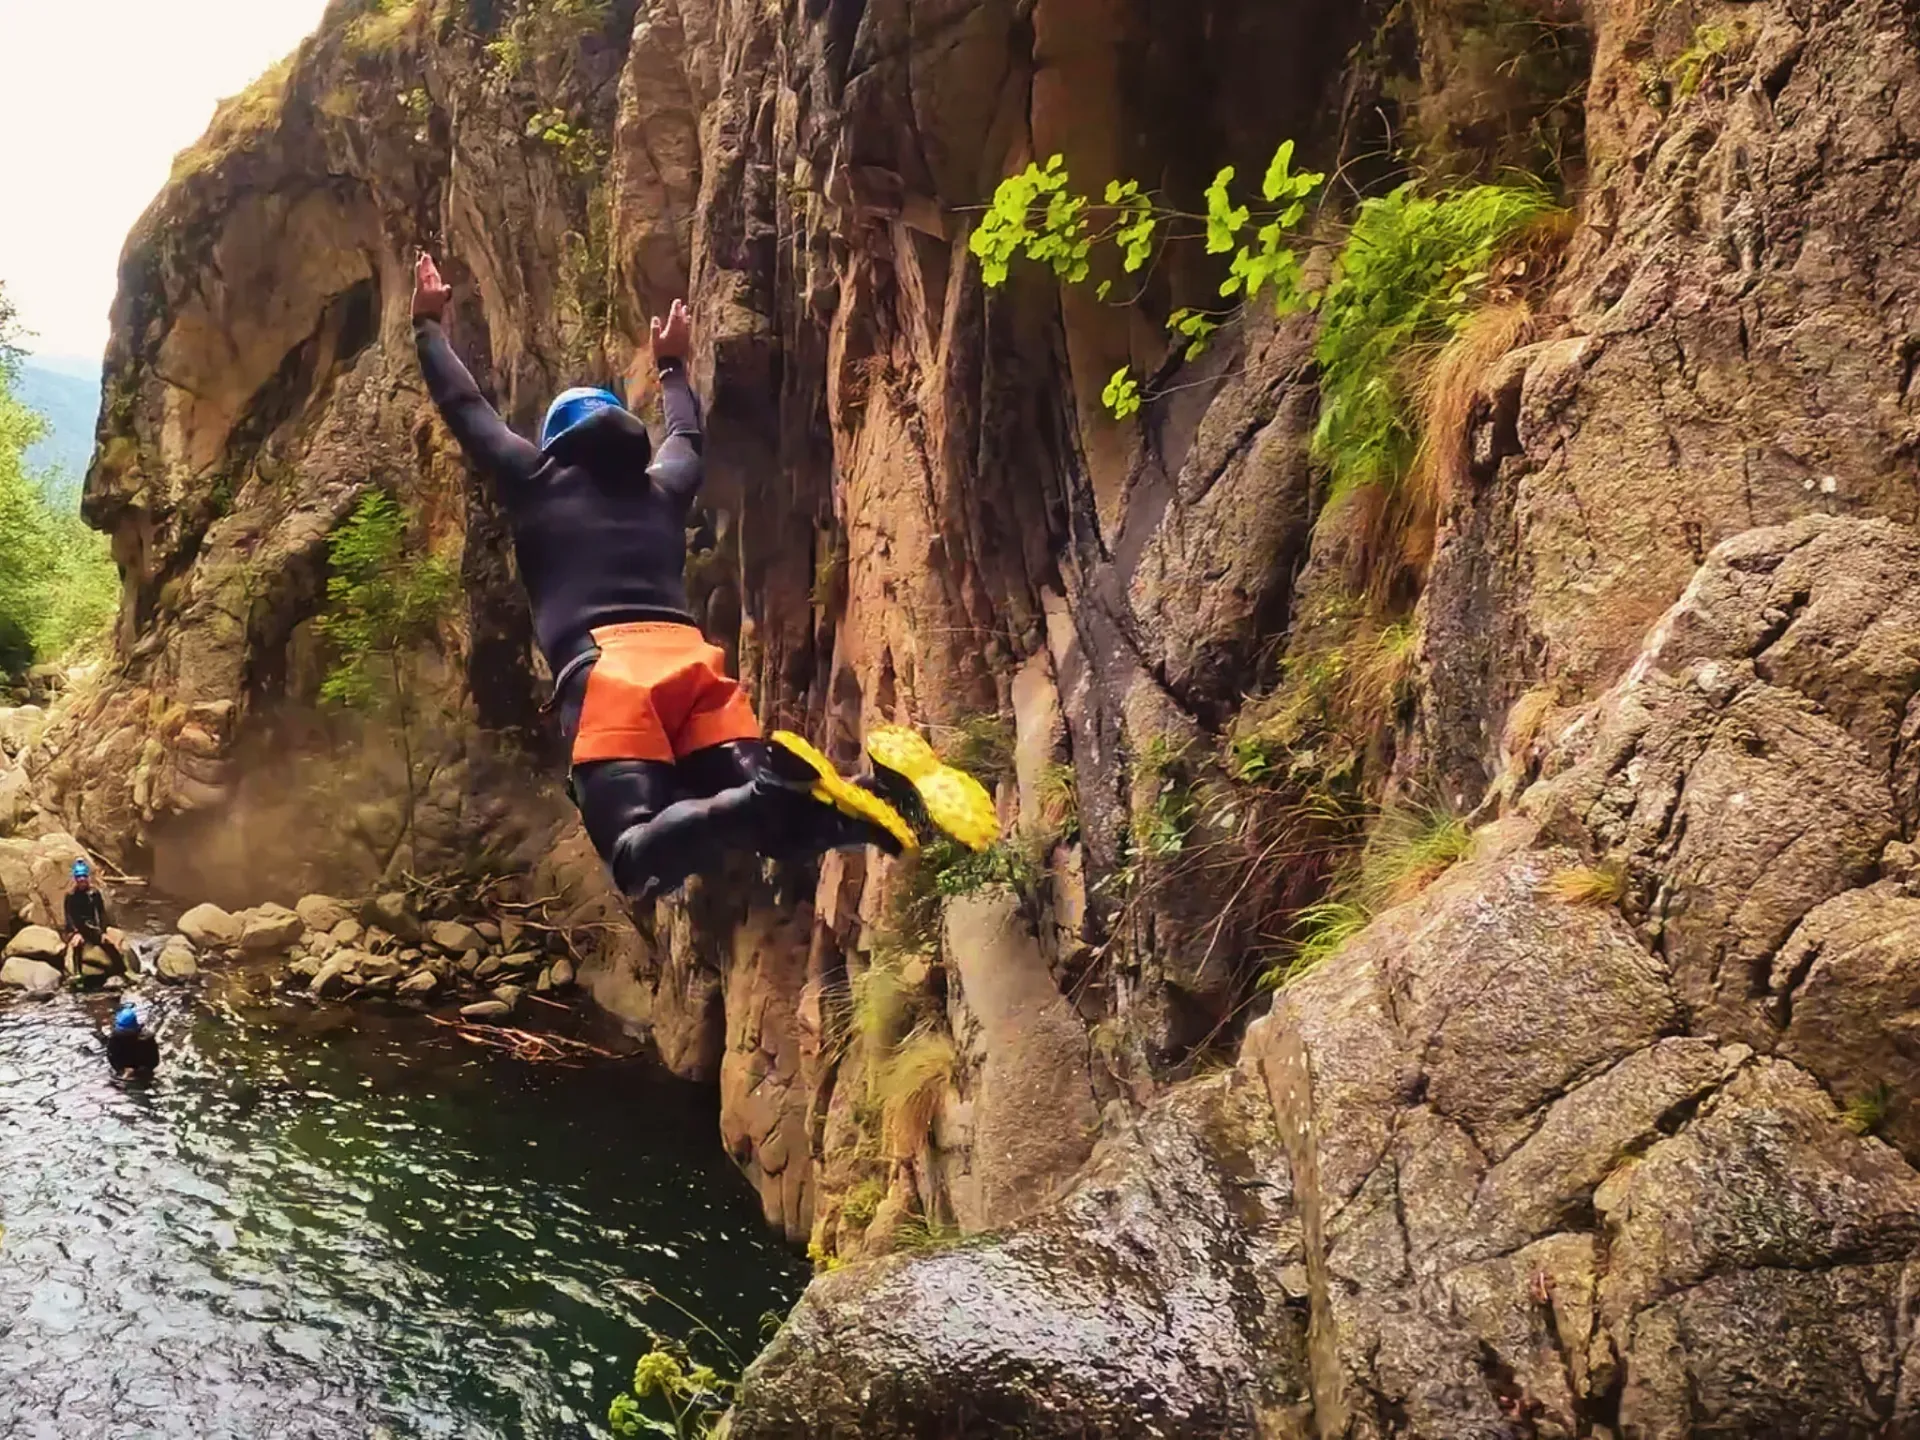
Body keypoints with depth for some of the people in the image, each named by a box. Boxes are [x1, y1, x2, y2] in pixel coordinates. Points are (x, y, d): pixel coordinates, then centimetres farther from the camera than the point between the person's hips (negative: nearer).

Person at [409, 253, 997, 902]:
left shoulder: (537, 481, 24)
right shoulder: (663, 488, 32)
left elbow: (465, 408, 37)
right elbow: (686, 434, 55)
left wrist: (428, 325, 53)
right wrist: (672, 365, 72)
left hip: (603, 670, -4)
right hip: (692, 662, 4)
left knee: (641, 861, -19)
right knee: (778, 823, -4)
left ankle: (771, 790, -46)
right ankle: (878, 792, -35)